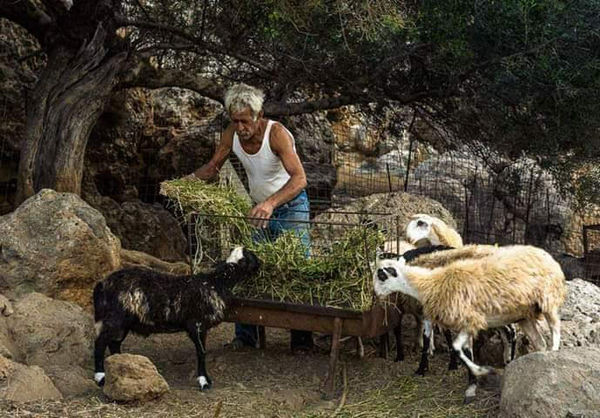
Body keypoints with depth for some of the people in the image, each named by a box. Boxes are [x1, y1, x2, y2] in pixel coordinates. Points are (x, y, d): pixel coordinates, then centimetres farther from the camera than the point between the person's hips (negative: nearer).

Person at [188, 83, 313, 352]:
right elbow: (213, 167, 6)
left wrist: (271, 202, -55)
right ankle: (245, 335, 13)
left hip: (290, 206, -5)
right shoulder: (232, 134, -11)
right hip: (260, 208, 5)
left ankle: (302, 338, 2)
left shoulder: (276, 133, -28)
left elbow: (299, 178, -39)